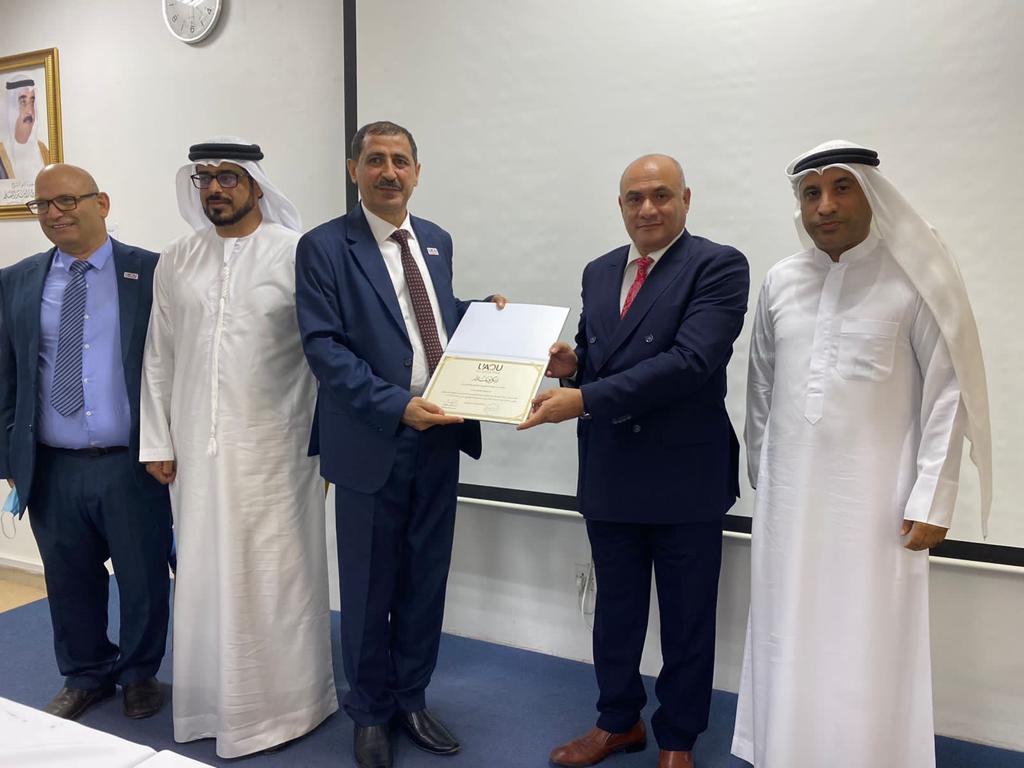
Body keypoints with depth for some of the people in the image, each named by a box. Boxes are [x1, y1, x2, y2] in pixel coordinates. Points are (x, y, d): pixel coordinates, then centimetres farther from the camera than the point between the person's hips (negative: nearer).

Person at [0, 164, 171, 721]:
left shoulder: (151, 273, -3)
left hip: (134, 466, -3)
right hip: (52, 469, 3)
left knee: (144, 580, 10)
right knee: (70, 583, 16)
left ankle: (139, 674, 33)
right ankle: (85, 677, 38)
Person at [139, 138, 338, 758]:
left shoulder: (297, 254, -4)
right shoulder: (177, 262, 9)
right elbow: (159, 358, 11)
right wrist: (158, 443, 8)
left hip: (275, 449, -4)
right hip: (198, 449, 4)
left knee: (276, 575, 4)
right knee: (206, 574, 12)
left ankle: (286, 704, 22)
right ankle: (215, 700, 29)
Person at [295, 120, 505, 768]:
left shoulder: (436, 241, 11)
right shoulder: (325, 247, -7)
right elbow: (324, 346, -15)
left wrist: (483, 310, 3)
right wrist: (396, 406, -23)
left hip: (440, 434, 5)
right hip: (374, 440, -5)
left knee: (427, 578, 15)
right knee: (370, 586, 10)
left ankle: (412, 699, 35)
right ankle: (371, 711, 32)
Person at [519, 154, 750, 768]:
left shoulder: (719, 266, -11)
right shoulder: (599, 272, 9)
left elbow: (690, 361, -23)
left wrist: (584, 399, -27)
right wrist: (570, 363, -8)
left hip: (685, 475, -5)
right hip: (609, 474, 6)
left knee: (687, 619, 12)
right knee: (615, 608, 19)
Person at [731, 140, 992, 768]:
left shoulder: (914, 278, -6)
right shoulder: (781, 282, 6)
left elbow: (947, 394, -6)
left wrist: (932, 501, -8)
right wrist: (760, 473, 15)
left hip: (875, 501, -3)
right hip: (789, 497, 4)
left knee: (867, 653, 3)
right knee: (790, 643, 12)